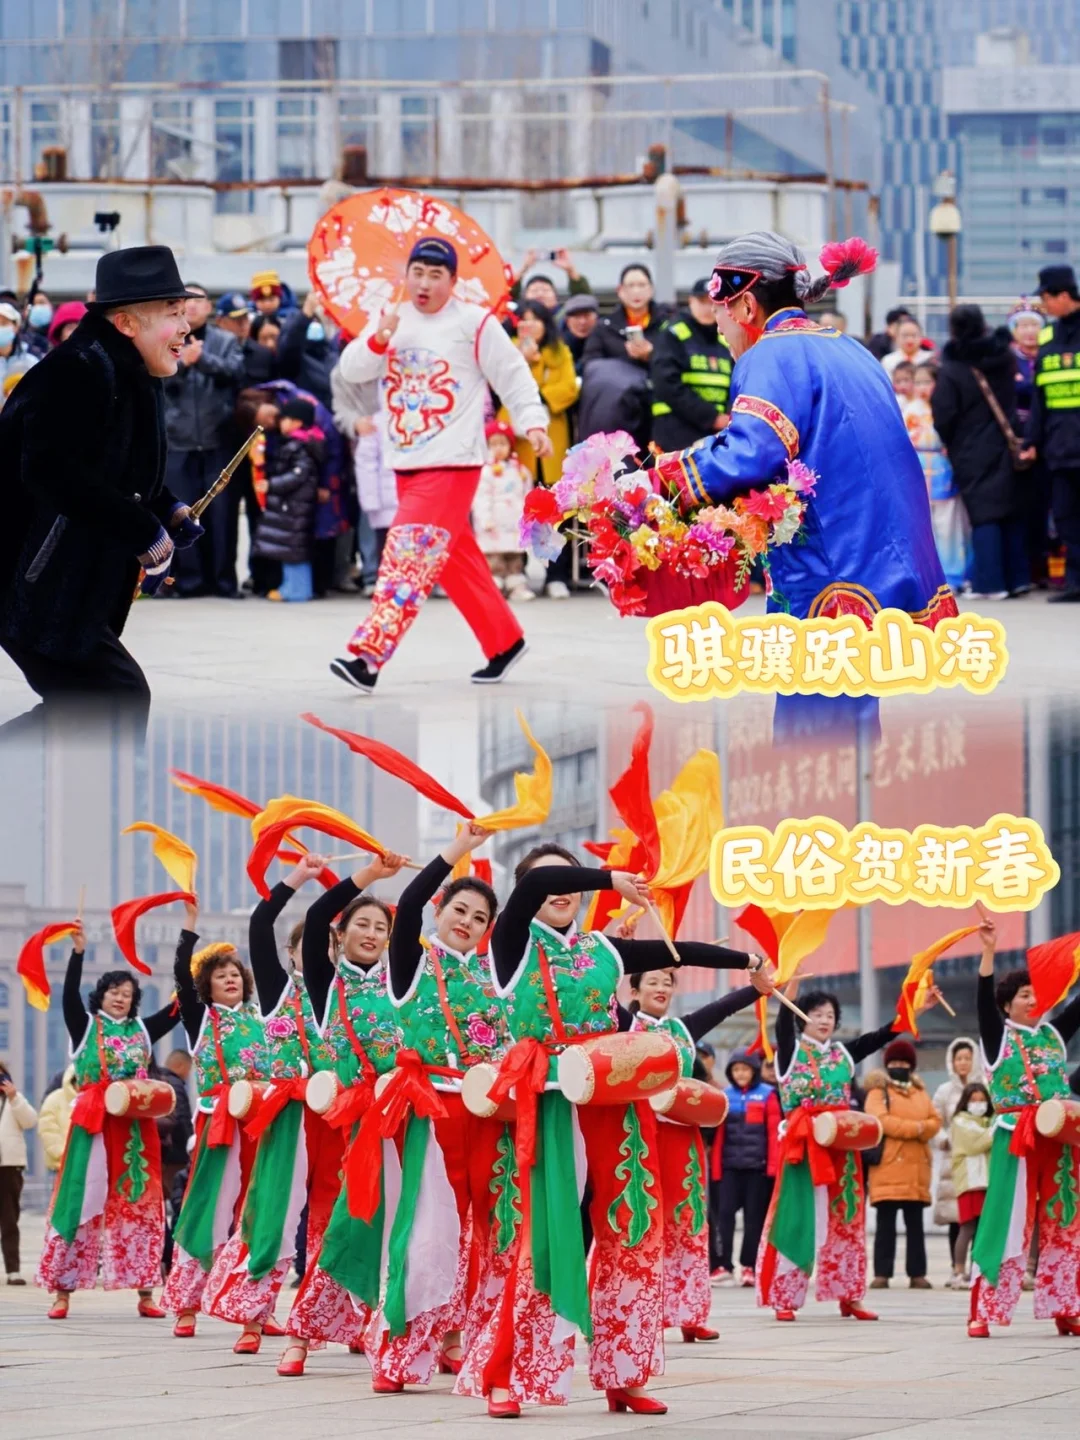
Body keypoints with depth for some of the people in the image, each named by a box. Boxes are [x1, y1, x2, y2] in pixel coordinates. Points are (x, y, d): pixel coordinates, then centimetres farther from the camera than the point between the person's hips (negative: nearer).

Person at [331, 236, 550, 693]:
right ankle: (504, 641, 30)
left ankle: (368, 657, -25)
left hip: (452, 465, -7)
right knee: (456, 562, 14)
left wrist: (532, 423, -14)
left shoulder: (474, 323, -5)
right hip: (407, 464, 7)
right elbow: (352, 370, 1)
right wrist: (379, 340, -17)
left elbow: (513, 375, -2)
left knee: (409, 553, -17)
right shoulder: (393, 320, 9)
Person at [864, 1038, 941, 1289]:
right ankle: (881, 1275, -4)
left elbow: (935, 1122, 6)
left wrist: (909, 1129, -13)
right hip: (887, 1166, -4)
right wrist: (916, 1128, -12)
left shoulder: (921, 1093, 17)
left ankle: (918, 1275, 7)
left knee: (915, 1224, 5)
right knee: (886, 1224, -4)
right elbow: (881, 1121, -12)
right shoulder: (878, 1092, 4)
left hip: (916, 1168, 4)